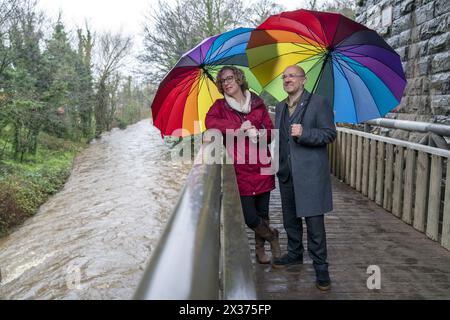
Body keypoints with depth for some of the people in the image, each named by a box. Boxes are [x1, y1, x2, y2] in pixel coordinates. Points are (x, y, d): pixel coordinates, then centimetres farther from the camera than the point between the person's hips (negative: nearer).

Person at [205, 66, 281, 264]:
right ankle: (271, 236, 27)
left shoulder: (257, 103, 8)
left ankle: (260, 248, 36)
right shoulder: (220, 106, 3)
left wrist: (260, 134, -13)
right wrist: (238, 128, -19)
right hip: (239, 169, -2)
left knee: (262, 213, 11)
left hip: (261, 167, 2)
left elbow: (270, 130, 9)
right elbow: (210, 121, -17)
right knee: (250, 217, -4)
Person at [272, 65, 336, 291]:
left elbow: (330, 134, -10)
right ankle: (295, 254, 36)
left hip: (310, 173, -6)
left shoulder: (318, 103, -5)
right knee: (290, 219, 17)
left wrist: (303, 134, -23)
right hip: (287, 173, 7)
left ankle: (320, 267, 11)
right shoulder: (280, 107, 16)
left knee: (314, 221, -2)